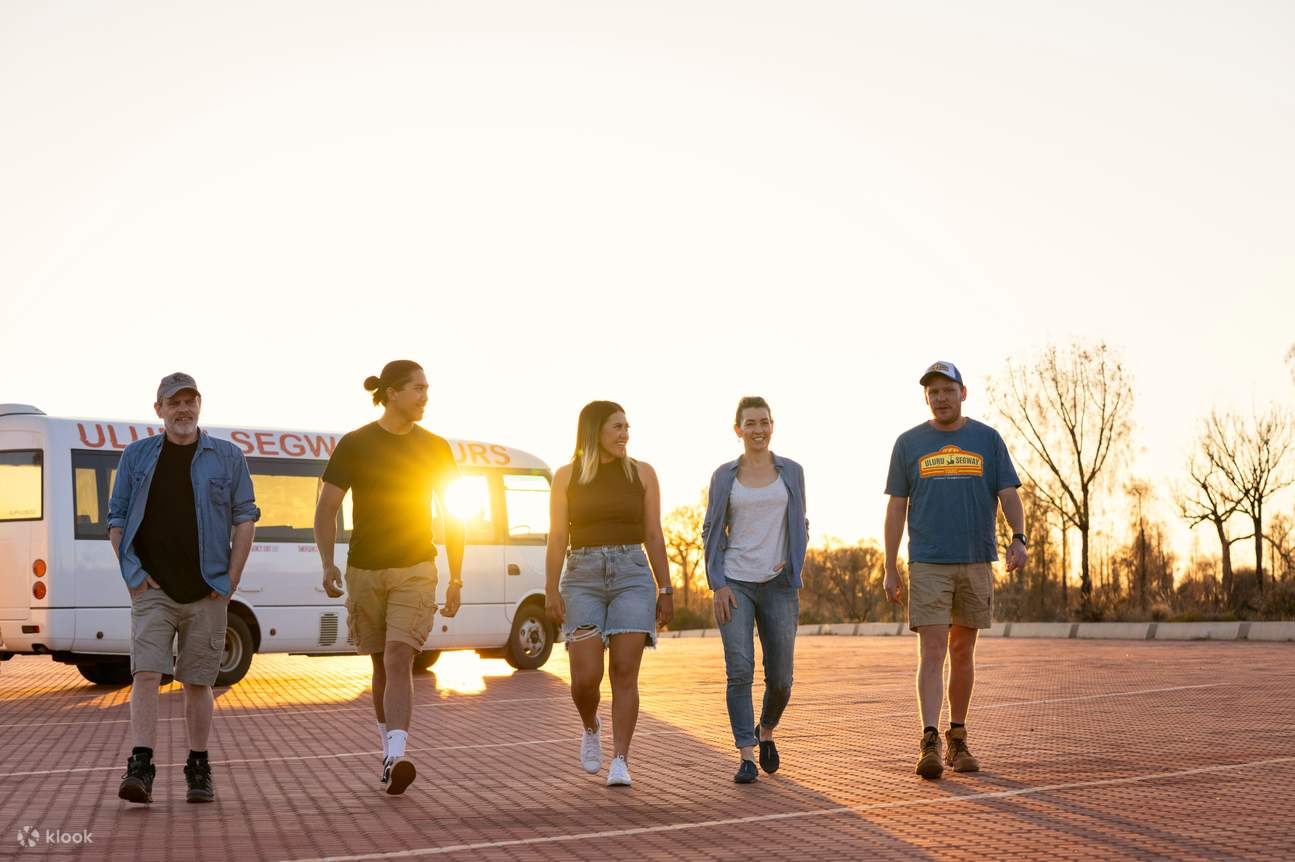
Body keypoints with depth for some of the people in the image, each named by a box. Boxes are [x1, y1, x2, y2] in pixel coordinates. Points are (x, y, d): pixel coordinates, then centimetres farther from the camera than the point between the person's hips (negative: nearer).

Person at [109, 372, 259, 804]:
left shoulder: (227, 457, 8)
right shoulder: (137, 456, 9)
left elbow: (245, 517, 7)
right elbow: (116, 519, 11)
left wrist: (231, 579, -1)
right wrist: (132, 573, -1)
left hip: (206, 591, 0)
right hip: (153, 589, 0)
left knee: (197, 683, 5)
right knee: (146, 674, -13)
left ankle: (199, 770, 16)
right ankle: (140, 769, -15)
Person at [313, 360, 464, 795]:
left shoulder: (435, 448, 4)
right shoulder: (354, 445, -2)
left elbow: (452, 517, 8)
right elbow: (326, 509, -1)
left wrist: (456, 580, 5)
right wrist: (328, 564, -13)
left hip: (415, 571, 0)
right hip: (364, 570, 1)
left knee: (398, 661, -17)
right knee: (382, 666, 13)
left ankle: (395, 760, -26)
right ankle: (390, 750, 30)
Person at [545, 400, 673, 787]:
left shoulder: (642, 473, 6)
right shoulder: (566, 476, 5)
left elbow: (654, 537, 6)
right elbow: (557, 538, 1)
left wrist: (665, 591, 3)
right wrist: (551, 591, -8)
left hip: (632, 575, 0)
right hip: (583, 579, 0)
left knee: (625, 674, -7)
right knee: (585, 678, -8)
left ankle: (620, 763, -1)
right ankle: (591, 727, 24)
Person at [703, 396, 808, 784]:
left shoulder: (791, 472, 7)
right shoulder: (724, 476, 4)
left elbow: (800, 527, 12)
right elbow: (712, 532, 4)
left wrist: (793, 564, -7)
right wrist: (718, 585, -6)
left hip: (778, 585, 1)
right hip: (734, 585, -1)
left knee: (779, 678, 2)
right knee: (740, 671, -11)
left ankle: (765, 731, 32)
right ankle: (747, 757, -6)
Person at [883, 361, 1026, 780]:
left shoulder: (987, 439, 7)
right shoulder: (909, 443, 5)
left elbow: (1009, 495, 2)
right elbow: (896, 508, 6)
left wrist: (1018, 538, -17)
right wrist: (890, 569, 2)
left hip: (976, 562, 2)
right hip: (928, 564, -2)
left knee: (962, 652, 10)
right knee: (932, 652, -11)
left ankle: (957, 741, 20)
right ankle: (930, 744, -16)